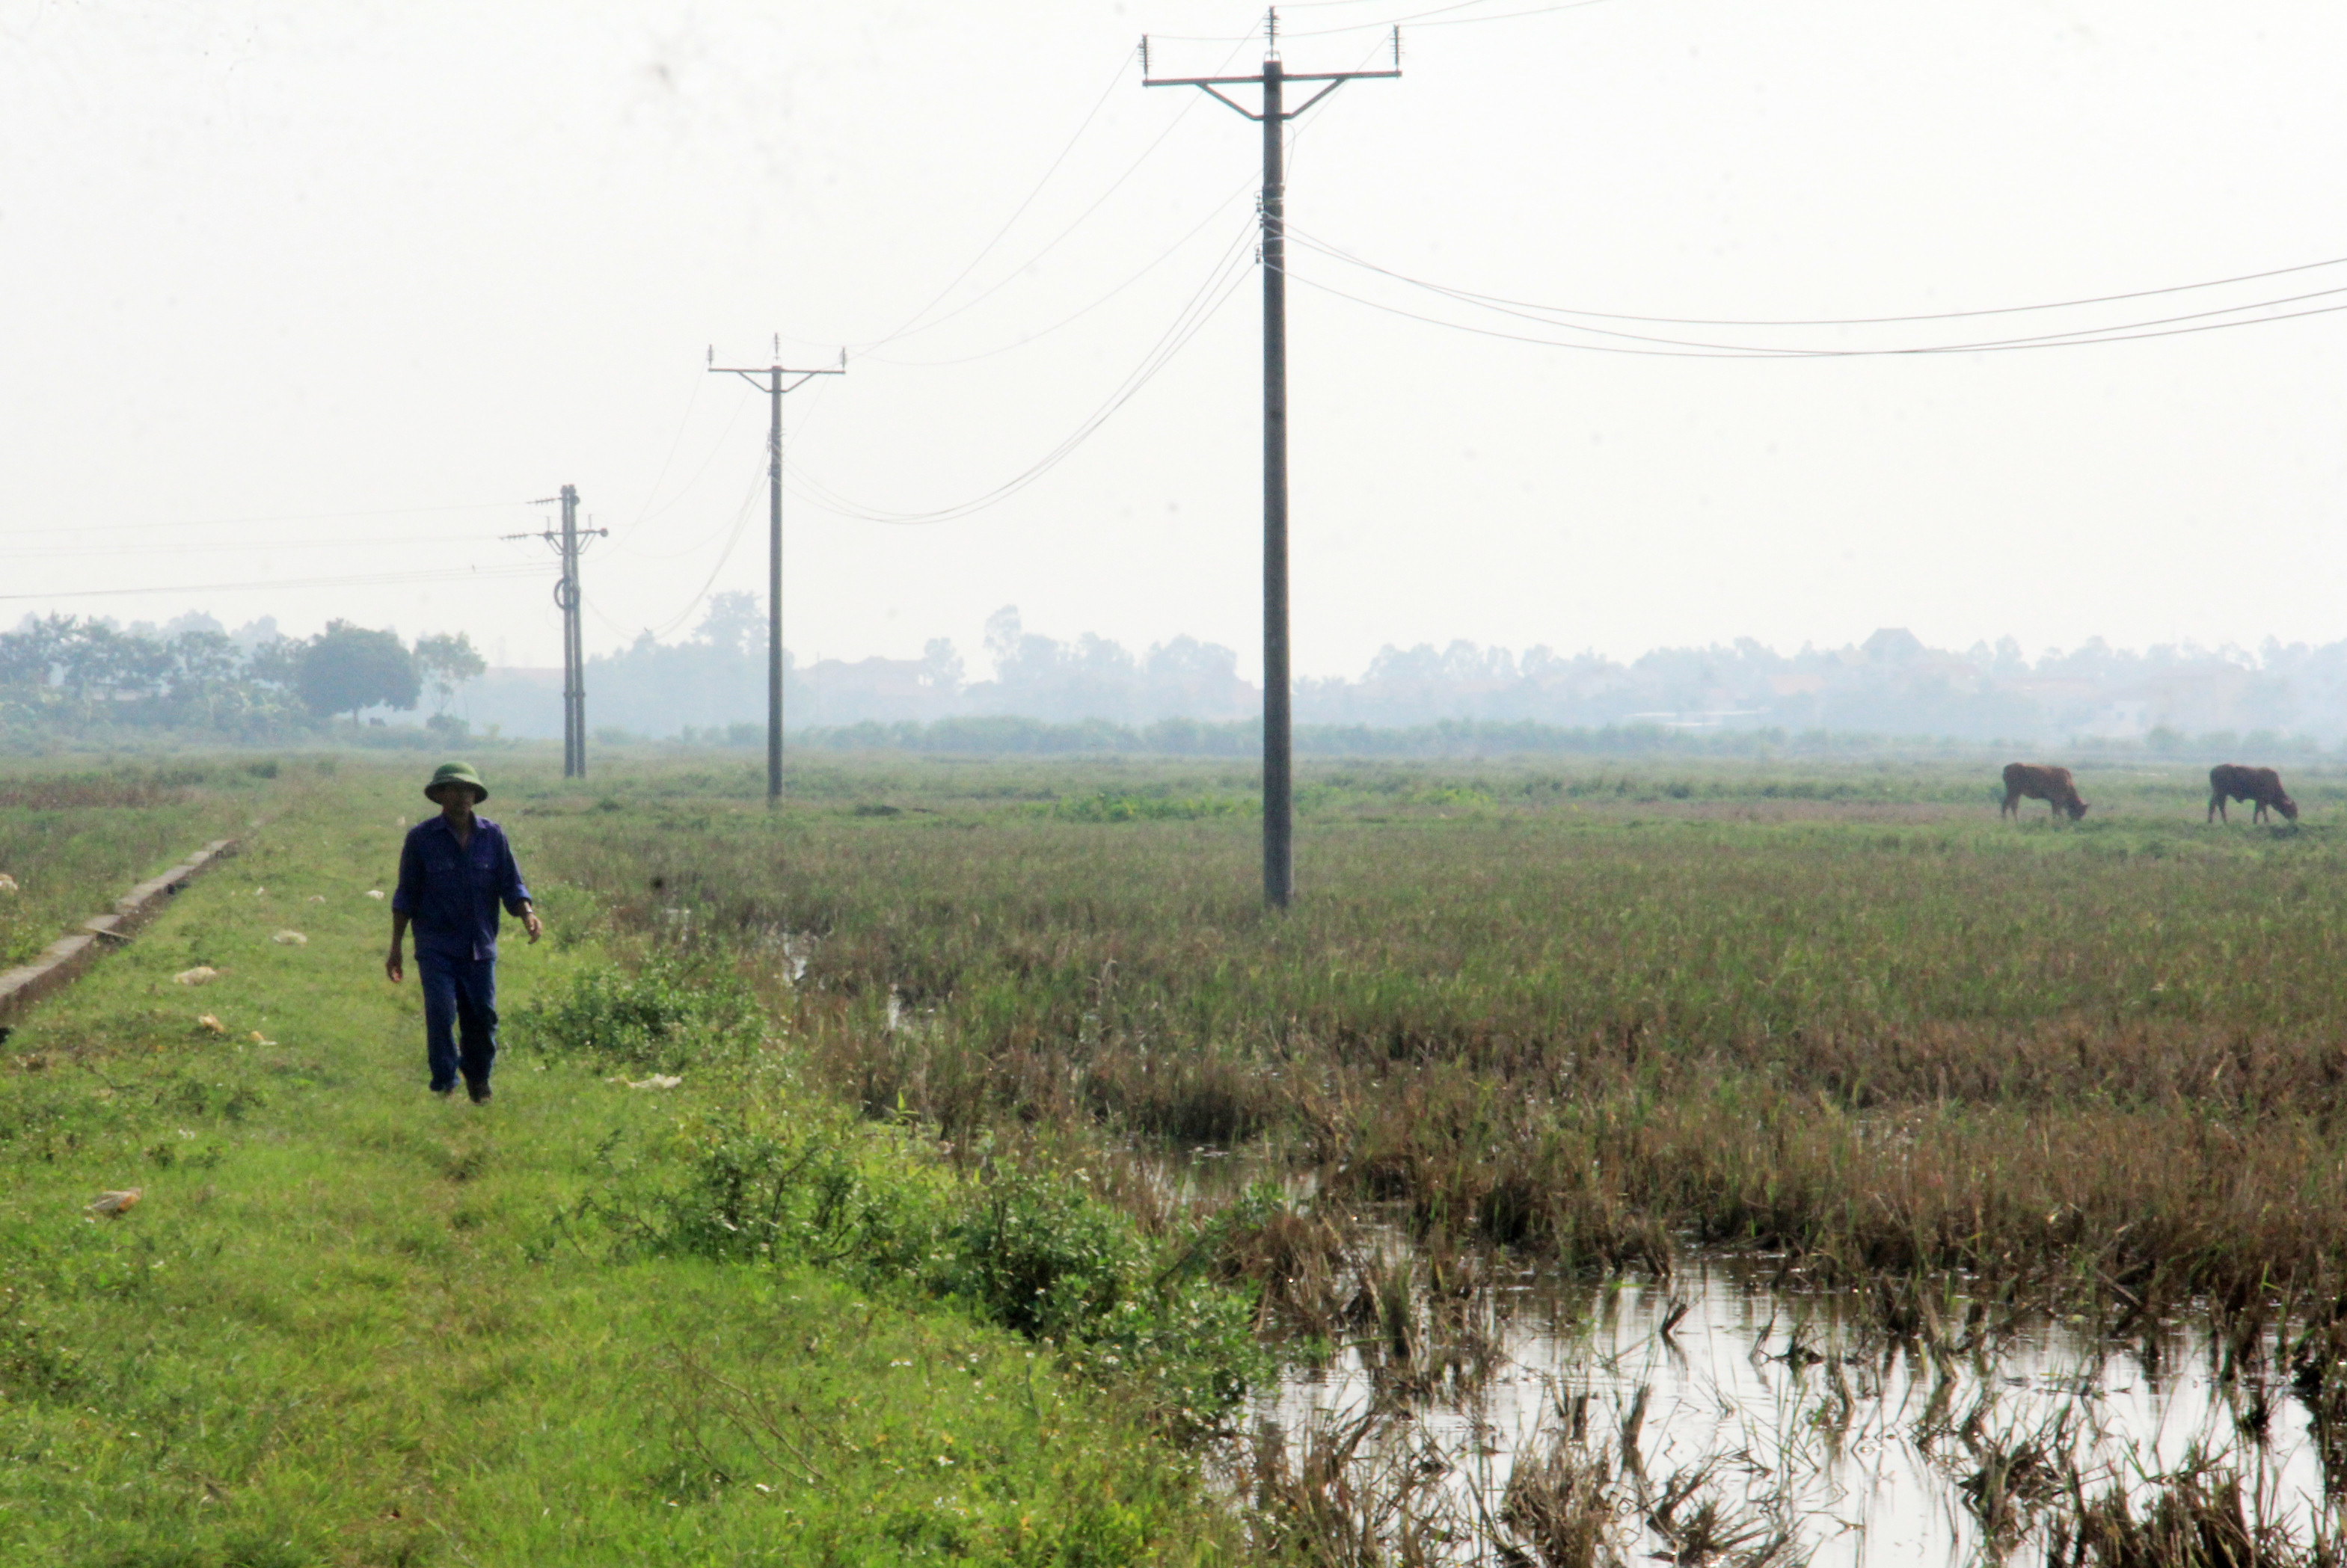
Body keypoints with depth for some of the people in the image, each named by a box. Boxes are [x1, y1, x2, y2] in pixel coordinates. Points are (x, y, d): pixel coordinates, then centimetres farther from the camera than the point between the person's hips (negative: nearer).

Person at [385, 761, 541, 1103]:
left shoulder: (492, 835, 4)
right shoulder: (421, 838, -1)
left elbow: (511, 885, 6)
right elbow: (406, 896, 4)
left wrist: (527, 914, -16)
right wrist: (395, 948, 4)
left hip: (480, 947, 2)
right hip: (436, 946, -2)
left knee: (483, 1017, 4)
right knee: (440, 1014, -15)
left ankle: (478, 1081, 28)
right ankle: (445, 1087, -4)